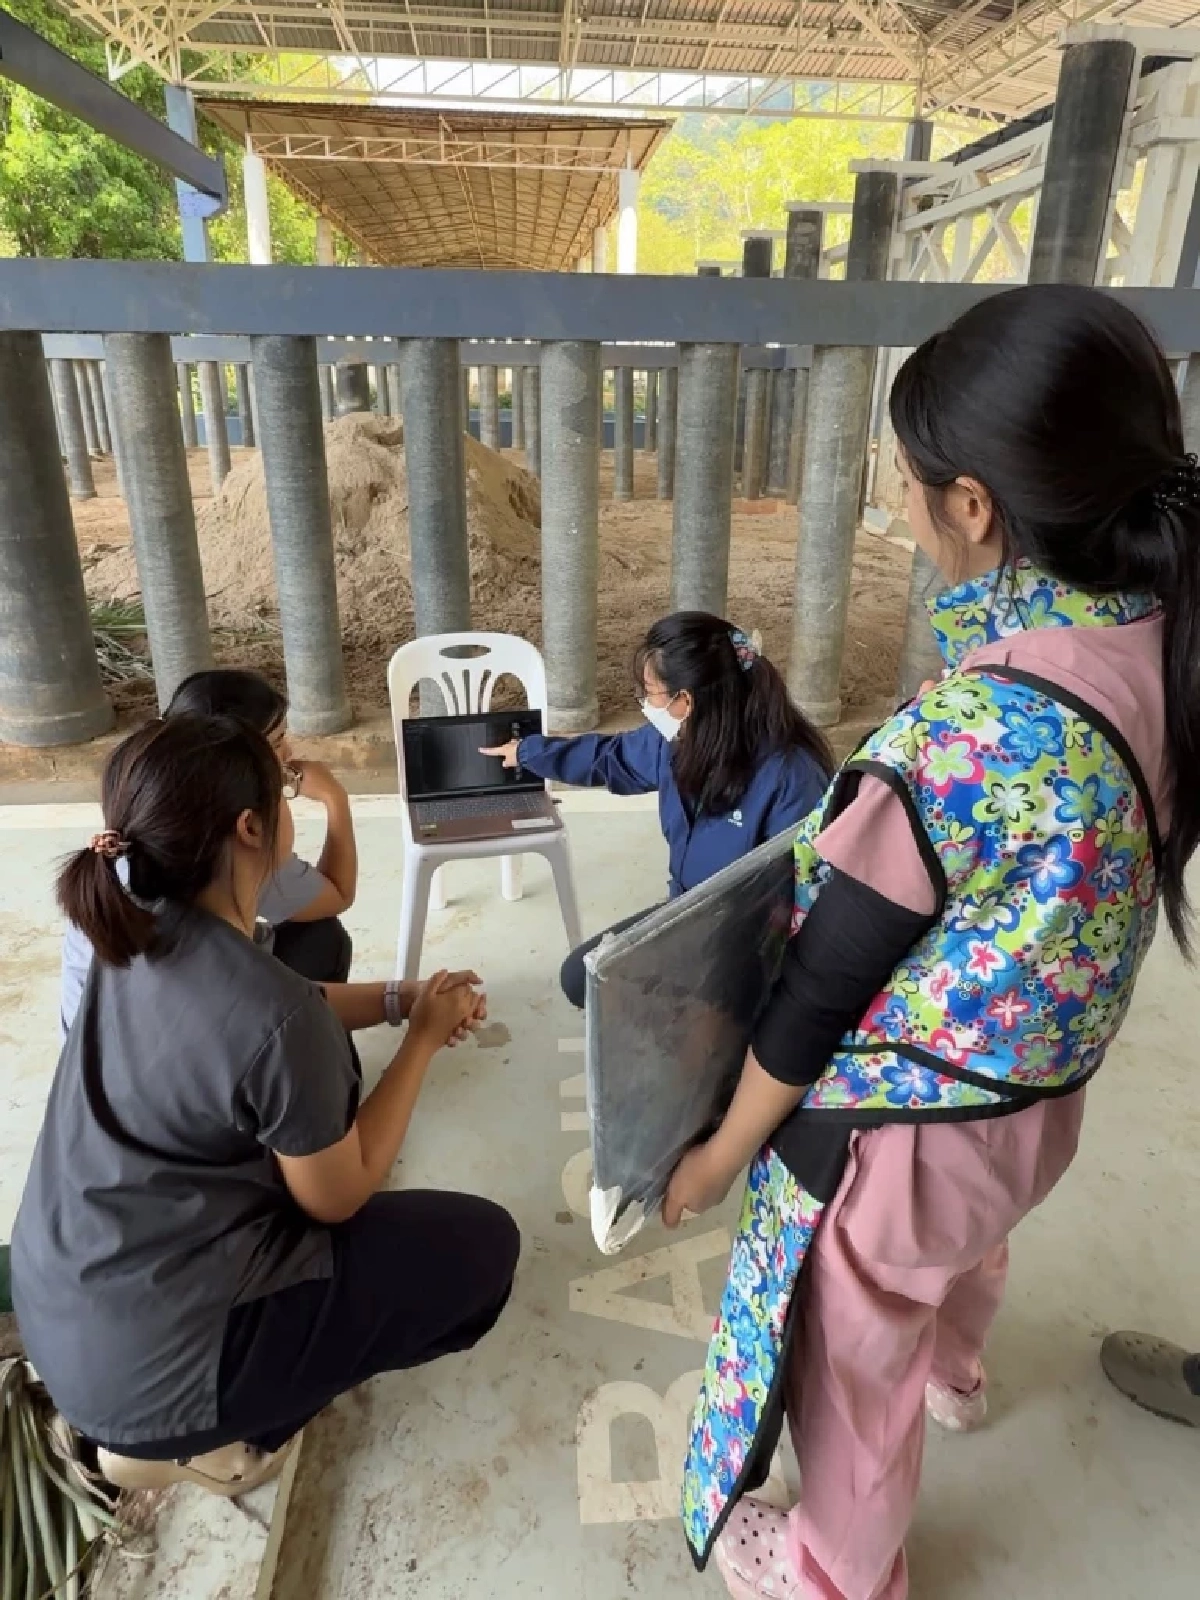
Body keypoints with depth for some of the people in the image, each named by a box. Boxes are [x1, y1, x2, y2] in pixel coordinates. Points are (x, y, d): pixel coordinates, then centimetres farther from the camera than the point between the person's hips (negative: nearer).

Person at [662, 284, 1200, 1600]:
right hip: (1039, 1095, 8)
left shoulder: (957, 746, -37)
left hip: (903, 1131, -7)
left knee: (855, 1369, 23)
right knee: (967, 1250, 39)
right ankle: (953, 1373, 74)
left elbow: (826, 986, -23)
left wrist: (720, 1151, -10)